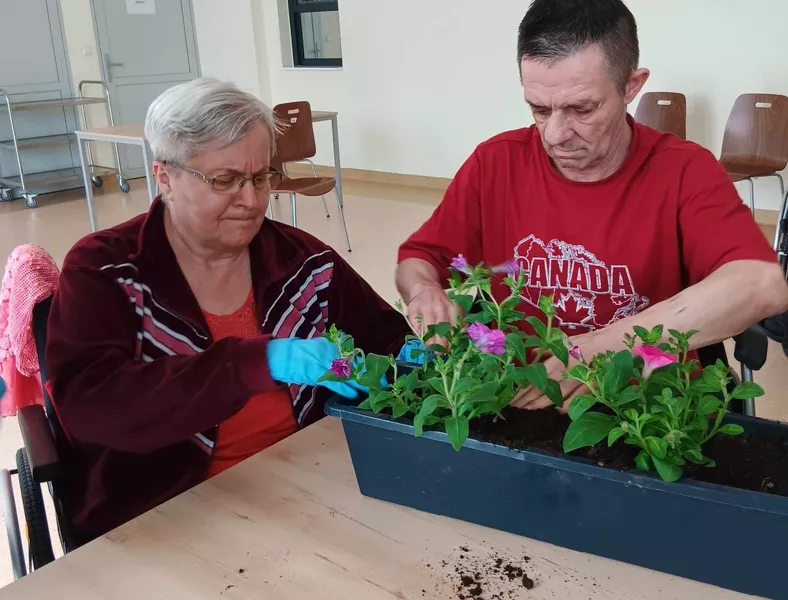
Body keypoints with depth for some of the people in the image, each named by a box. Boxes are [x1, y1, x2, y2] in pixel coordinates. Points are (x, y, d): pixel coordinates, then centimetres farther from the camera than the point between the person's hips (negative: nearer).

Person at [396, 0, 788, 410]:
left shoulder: (685, 172, -10)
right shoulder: (496, 164, -3)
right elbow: (418, 259, 6)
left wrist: (601, 348, -32)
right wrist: (425, 294, -17)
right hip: (515, 400, 2)